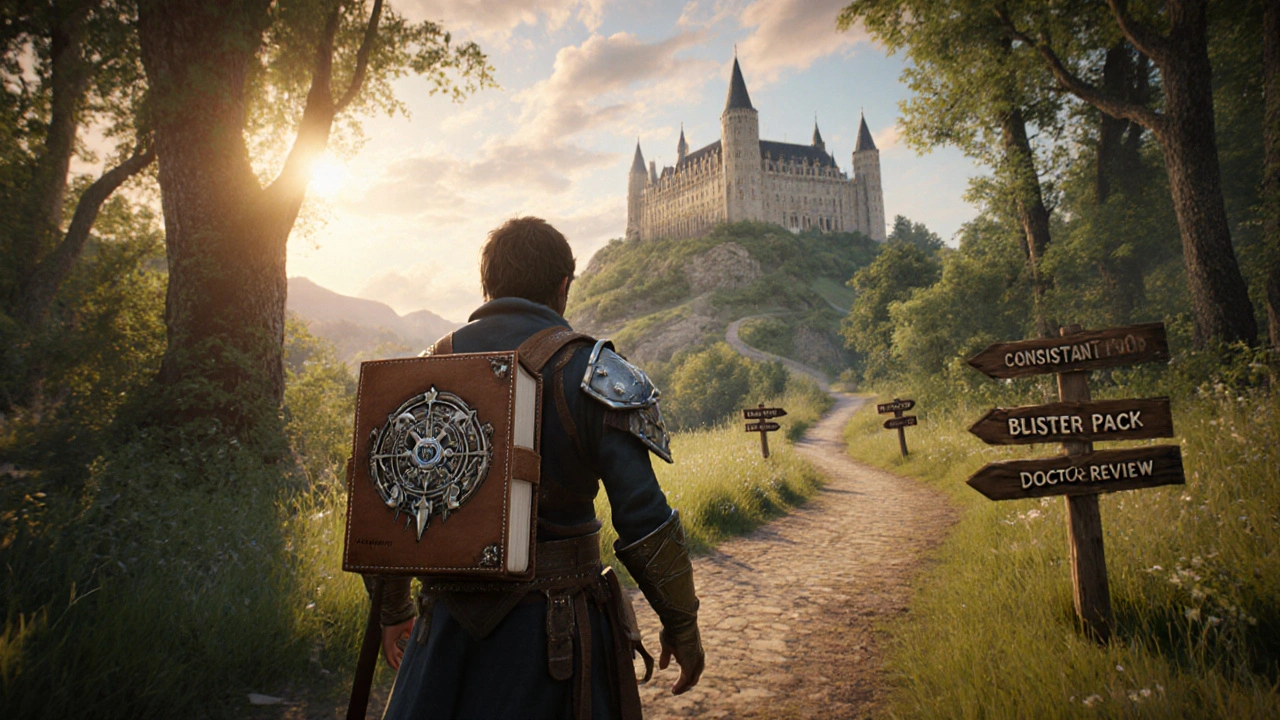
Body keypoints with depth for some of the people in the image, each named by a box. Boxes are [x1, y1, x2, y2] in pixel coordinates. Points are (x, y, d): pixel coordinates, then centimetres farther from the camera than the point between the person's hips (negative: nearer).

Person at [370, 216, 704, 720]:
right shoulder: (591, 372, -10)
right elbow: (643, 516, -15)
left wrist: (393, 610, 22)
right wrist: (682, 625, -2)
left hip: (447, 621, 3)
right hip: (556, 628, -2)